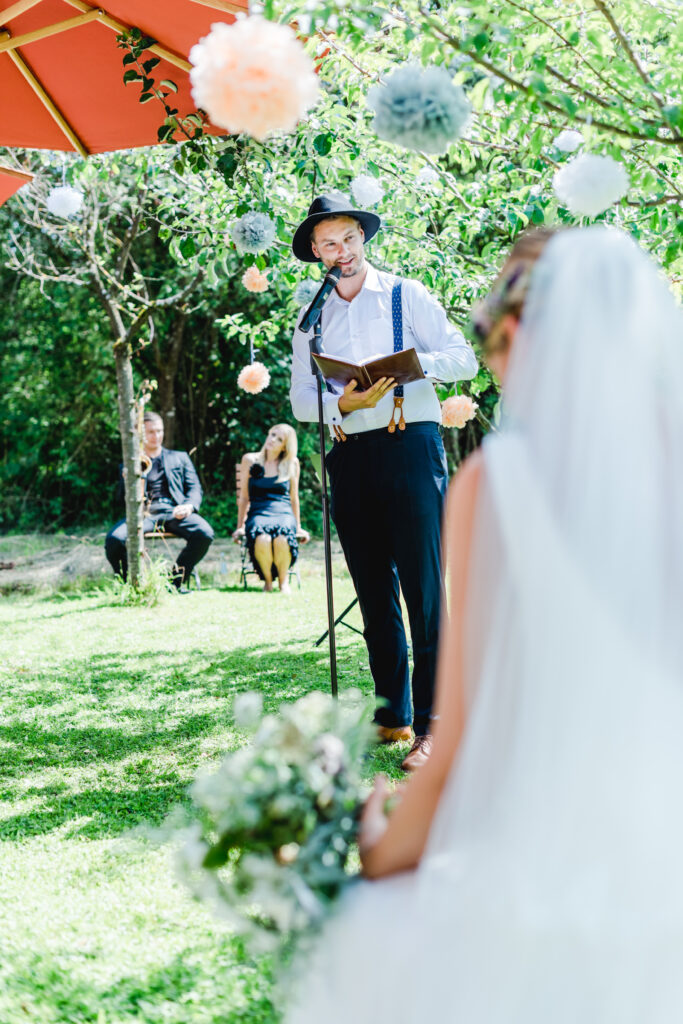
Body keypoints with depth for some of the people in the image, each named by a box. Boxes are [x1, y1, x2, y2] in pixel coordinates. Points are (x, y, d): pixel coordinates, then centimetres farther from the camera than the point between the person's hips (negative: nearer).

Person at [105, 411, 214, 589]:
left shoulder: (180, 458, 27)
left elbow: (195, 488, 16)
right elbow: (122, 497, 13)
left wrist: (189, 506, -7)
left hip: (174, 512, 1)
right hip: (144, 512, -1)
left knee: (205, 533, -31)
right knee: (114, 539, -32)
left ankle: (177, 580, -13)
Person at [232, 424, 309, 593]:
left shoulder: (292, 463, 11)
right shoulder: (250, 460, 10)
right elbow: (244, 497, 13)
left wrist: (298, 528, 19)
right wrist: (240, 527, 9)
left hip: (283, 514, 0)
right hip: (258, 513, 0)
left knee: (282, 539, -37)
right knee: (262, 539, -38)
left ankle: (283, 580, -10)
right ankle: (267, 580, -11)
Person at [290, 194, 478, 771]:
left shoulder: (406, 296, 8)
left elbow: (464, 357, 2)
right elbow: (301, 398, 10)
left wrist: (414, 361, -17)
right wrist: (342, 403, -10)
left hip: (409, 446, -4)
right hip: (350, 458, 4)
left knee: (423, 589, -10)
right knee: (375, 595, 7)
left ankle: (431, 726, -10)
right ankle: (392, 717, 15)